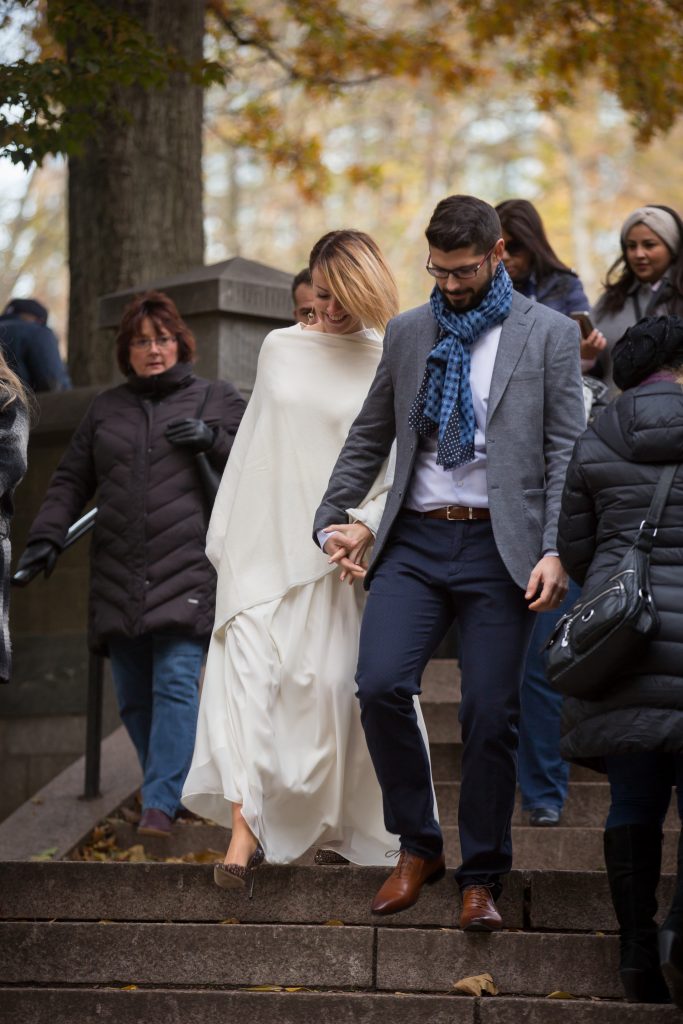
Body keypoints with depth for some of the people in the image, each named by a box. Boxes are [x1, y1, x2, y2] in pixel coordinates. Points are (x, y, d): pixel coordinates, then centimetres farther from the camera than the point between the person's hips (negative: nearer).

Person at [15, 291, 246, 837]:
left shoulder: (217, 399, 9)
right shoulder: (107, 408, 17)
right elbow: (71, 480, 17)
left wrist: (214, 440, -10)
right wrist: (47, 536, 4)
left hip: (187, 575, -4)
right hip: (119, 580, 4)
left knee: (176, 683, -16)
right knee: (134, 697, 3)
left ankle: (160, 806, -18)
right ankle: (178, 786, 19)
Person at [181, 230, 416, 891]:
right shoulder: (280, 349, 10)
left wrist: (365, 525, -14)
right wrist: (226, 532, 14)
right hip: (265, 537, 2)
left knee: (332, 683, -2)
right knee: (246, 668, -13)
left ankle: (337, 830, 15)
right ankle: (245, 828, -18)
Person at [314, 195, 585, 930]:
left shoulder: (548, 334, 3)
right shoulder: (407, 333, 13)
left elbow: (567, 451, -1)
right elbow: (369, 436, 21)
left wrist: (555, 550, -11)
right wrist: (332, 517, 12)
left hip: (499, 547, -3)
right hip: (415, 540, 3)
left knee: (490, 713, -3)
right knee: (380, 685, -14)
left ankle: (481, 878, 12)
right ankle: (417, 847, 5)